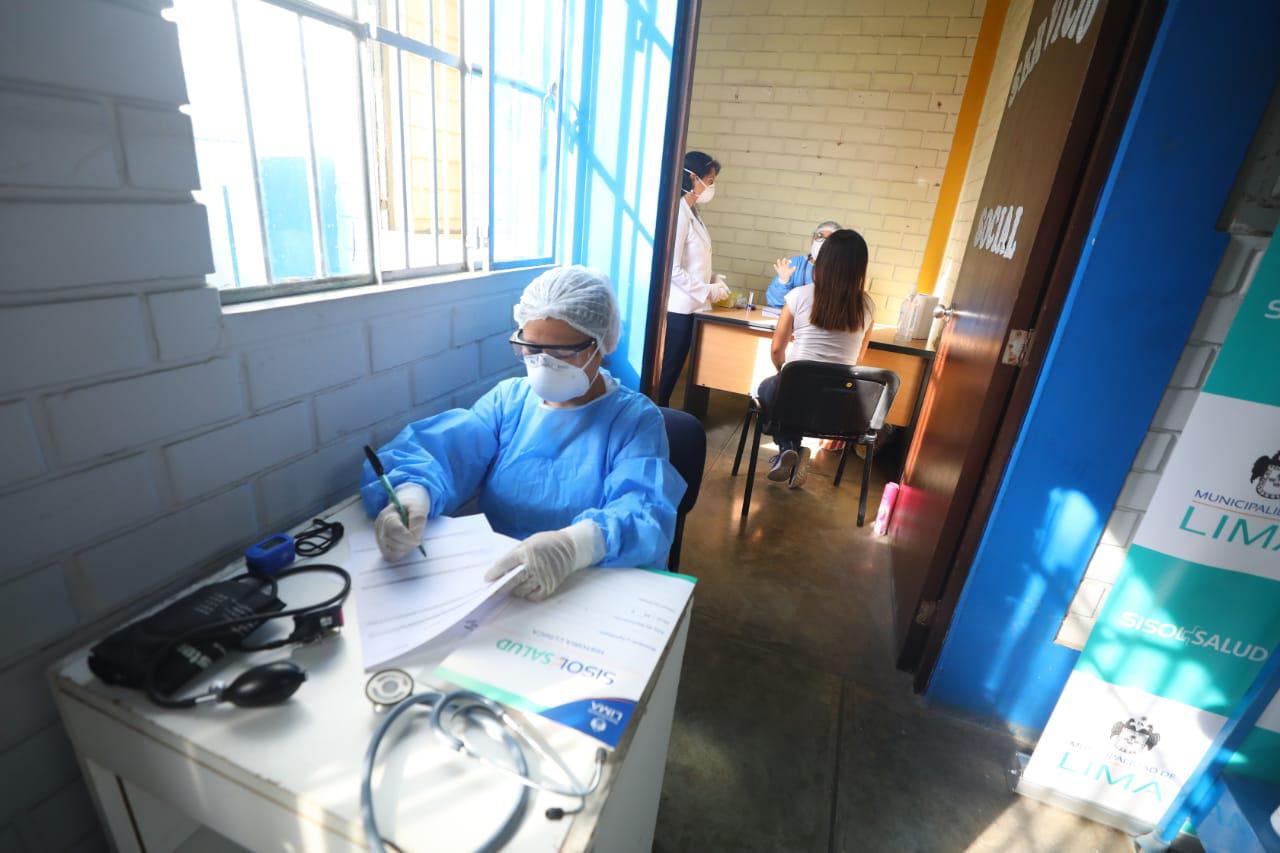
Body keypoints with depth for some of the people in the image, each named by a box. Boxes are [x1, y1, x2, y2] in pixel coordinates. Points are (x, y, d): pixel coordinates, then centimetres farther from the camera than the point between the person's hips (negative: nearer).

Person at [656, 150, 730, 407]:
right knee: (668, 368, 1)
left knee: (675, 367, 15)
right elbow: (672, 269, -22)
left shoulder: (693, 212, 11)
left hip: (689, 306, 9)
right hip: (678, 307, -9)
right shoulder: (678, 214, -17)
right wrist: (708, 291, -14)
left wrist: (714, 280, 5)